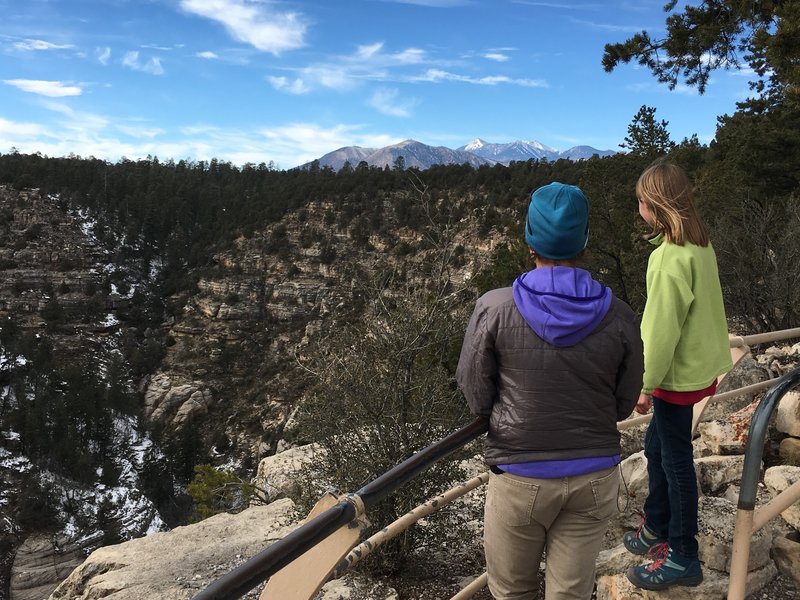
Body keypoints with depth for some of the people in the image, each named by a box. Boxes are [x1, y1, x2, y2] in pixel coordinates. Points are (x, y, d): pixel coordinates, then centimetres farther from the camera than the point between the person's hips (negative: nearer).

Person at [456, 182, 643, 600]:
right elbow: (624, 405, 1)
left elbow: (476, 397, -7)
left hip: (520, 476, -2)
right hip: (595, 477, 2)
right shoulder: (619, 316, -8)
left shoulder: (494, 308, -15)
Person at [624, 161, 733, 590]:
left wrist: (646, 384, -14)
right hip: (697, 363, 9)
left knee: (676, 460, 5)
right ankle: (657, 527, 38)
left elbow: (662, 328, -22)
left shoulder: (671, 258, -24)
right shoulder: (700, 246, 4)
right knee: (657, 447, 21)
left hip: (678, 374, -9)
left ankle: (683, 557, 21)